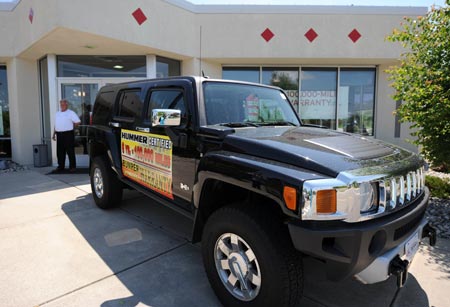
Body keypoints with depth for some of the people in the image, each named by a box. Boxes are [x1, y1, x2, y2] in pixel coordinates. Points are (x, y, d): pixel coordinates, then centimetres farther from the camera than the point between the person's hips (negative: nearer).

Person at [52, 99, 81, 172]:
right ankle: (61, 166, 18)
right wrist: (54, 134, 17)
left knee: (70, 151, -4)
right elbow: (56, 125, 22)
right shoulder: (57, 114, 19)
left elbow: (78, 122, -7)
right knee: (60, 152, 9)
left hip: (68, 134, -6)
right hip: (59, 135, 6)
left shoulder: (71, 113, -1)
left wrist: (71, 127, 0)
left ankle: (72, 166, 1)